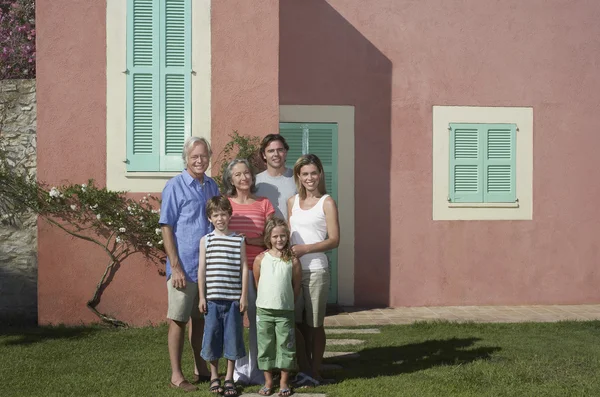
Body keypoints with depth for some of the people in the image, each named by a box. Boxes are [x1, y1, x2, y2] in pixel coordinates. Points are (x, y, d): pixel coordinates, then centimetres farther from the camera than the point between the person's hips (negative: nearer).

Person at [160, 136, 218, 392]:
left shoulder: (212, 187, 9)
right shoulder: (175, 187, -7)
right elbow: (166, 228, -9)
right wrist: (175, 268, -15)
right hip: (184, 268, -5)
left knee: (201, 319, 15)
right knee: (178, 320, 2)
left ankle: (200, 369, 26)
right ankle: (176, 375, 10)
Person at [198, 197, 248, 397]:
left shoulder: (239, 240, 3)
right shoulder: (206, 240, 4)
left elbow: (244, 268, 3)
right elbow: (202, 269, 4)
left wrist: (244, 296, -2)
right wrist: (201, 297, 1)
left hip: (234, 298, 0)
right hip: (212, 298, 0)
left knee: (233, 336, 4)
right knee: (212, 335, 5)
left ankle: (229, 378, 17)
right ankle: (214, 377, 20)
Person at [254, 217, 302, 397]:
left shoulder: (293, 261, -2)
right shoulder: (260, 259, 0)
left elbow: (296, 287, 6)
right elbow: (257, 283, 9)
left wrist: (285, 301, 7)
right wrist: (267, 299, 11)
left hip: (285, 311, -1)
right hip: (264, 310, 1)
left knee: (285, 346, 4)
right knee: (265, 346, 7)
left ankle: (284, 382, 17)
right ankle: (268, 382, 18)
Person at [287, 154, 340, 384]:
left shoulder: (327, 203, -2)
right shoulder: (292, 202, 11)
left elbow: (334, 240, -7)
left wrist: (305, 248, -16)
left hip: (316, 270, -4)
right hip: (293, 269, 4)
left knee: (314, 324, 2)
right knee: (297, 322, 7)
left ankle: (315, 372, 13)